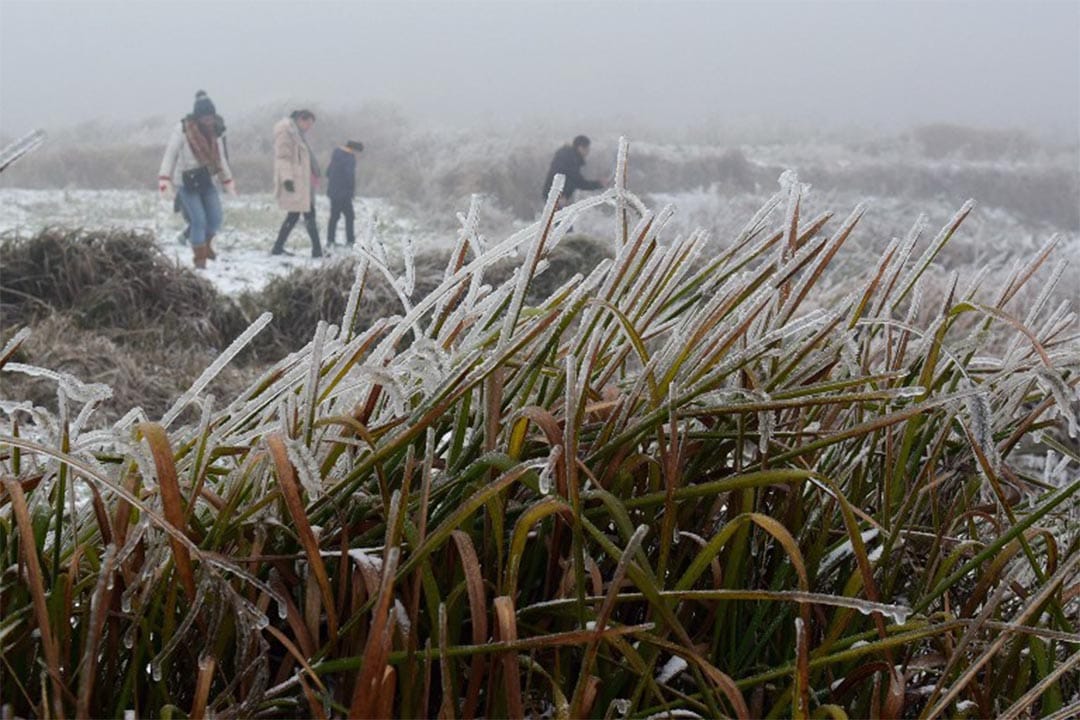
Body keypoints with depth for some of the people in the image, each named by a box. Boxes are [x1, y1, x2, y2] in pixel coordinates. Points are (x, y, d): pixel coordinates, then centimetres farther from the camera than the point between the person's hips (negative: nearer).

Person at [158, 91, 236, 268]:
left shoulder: (215, 131, 2)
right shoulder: (182, 130, -16)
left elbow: (220, 157, 14)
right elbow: (170, 155, -16)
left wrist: (228, 181, 19)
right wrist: (164, 180, -24)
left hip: (206, 180, 5)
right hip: (186, 182, -5)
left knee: (215, 219, 1)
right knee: (199, 220, -11)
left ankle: (205, 245, 31)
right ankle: (200, 258, 3)